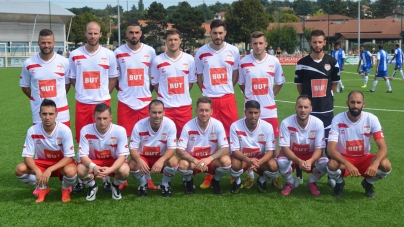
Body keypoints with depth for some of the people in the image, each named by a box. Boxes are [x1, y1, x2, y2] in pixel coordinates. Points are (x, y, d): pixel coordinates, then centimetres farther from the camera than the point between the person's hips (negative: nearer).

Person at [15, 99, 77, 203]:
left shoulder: (64, 130, -24)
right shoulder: (33, 131, -19)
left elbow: (69, 157, -22)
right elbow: (27, 156, -15)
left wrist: (49, 170, -34)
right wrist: (37, 171, -35)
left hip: (61, 163, -2)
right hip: (42, 162, 2)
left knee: (70, 171, -37)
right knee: (20, 169, -25)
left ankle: (65, 189, 2)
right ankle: (42, 188, 4)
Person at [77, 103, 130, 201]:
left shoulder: (120, 130, -23)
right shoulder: (85, 130, -22)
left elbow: (122, 155, -20)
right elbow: (83, 155, -19)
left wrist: (110, 169, -40)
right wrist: (94, 167, -41)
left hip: (113, 162, -1)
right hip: (93, 162, 1)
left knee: (124, 170, -33)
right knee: (80, 170, -31)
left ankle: (115, 186, 6)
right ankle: (92, 186, 7)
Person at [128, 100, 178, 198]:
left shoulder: (170, 124, -22)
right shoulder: (139, 125, -21)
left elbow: (172, 148, -20)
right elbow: (133, 148, -16)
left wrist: (161, 161, -40)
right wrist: (139, 160, -39)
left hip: (163, 157, 0)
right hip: (143, 157, 0)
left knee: (173, 162, -32)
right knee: (132, 165, -30)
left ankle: (165, 184, 3)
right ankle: (143, 183, 7)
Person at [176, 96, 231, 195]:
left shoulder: (217, 125, -14)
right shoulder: (188, 126, -17)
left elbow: (225, 149, -16)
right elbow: (179, 151, -19)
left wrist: (209, 159, -34)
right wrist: (195, 161, -36)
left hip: (212, 160, 1)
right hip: (192, 160, -1)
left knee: (226, 161, -30)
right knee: (182, 164, -34)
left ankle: (215, 181, 4)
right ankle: (189, 181, 4)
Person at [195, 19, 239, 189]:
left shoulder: (233, 51, 2)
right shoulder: (201, 52, 0)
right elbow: (199, 76, 11)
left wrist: (226, 88, 8)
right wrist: (206, 92, 6)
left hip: (228, 98, 1)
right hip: (209, 99, 0)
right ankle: (209, 175, 12)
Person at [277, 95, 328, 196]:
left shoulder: (318, 123, -20)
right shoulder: (286, 123, -23)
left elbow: (319, 149, -17)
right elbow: (285, 148, -21)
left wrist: (310, 161, -39)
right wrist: (299, 161, -39)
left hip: (311, 156, 1)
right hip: (292, 155, -1)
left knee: (325, 163, -29)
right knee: (281, 162, -34)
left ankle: (312, 182, 7)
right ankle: (290, 183, 2)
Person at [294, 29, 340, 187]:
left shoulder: (332, 62, 1)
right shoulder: (302, 63, -4)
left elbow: (334, 83, 13)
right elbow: (299, 85, 6)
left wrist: (325, 96, 8)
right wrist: (307, 99, 3)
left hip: (326, 109, 1)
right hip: (308, 108, -1)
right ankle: (299, 175, 13)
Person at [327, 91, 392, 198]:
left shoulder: (371, 119, -14)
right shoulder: (338, 120, -19)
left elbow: (383, 147, -18)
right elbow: (331, 149, -26)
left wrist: (375, 163, -40)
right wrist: (348, 164, -43)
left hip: (364, 158, 2)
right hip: (344, 158, -1)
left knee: (386, 165, -28)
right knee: (332, 165, -36)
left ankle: (368, 182, 8)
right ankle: (339, 182, 3)